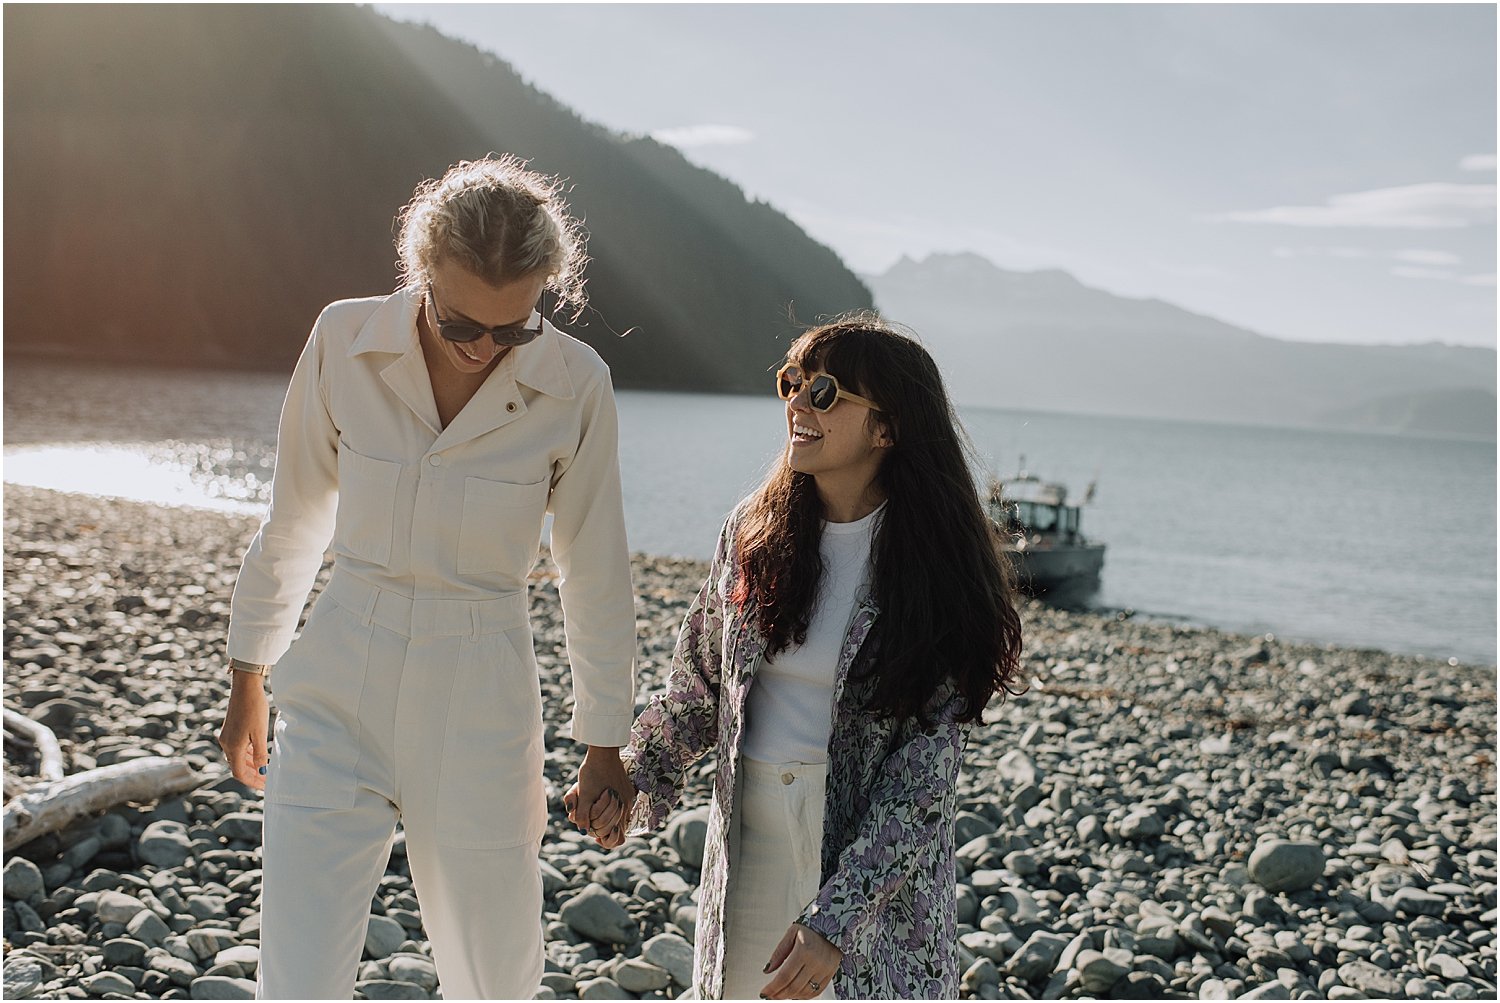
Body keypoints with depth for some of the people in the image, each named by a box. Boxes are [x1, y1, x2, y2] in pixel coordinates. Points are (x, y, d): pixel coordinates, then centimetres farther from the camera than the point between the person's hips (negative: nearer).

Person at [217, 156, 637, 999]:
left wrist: (604, 744, 8)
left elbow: (595, 573, 1)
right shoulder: (345, 340, -6)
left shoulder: (576, 385, -9)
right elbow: (294, 524, 7)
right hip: (337, 690, 1)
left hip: (482, 704, 0)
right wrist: (249, 678, 15)